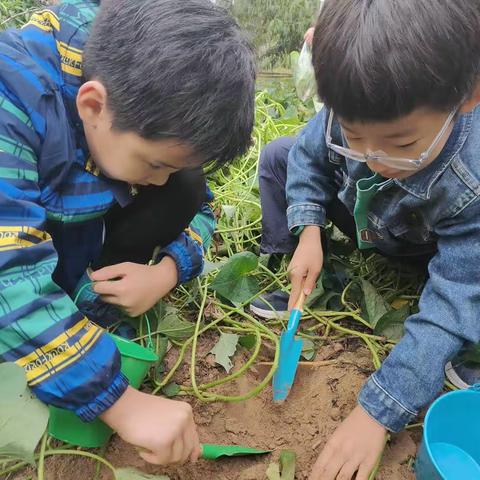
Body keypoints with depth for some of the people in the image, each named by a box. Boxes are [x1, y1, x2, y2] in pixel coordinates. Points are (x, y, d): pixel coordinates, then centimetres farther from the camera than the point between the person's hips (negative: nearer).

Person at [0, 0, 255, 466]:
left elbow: (197, 205, -6)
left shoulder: (154, 107, -17)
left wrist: (167, 271, -27)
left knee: (184, 191, -15)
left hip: (76, 242, 4)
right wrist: (123, 402, -41)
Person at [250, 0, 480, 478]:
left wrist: (377, 410, -44)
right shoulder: (355, 113, -34)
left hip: (441, 246, -3)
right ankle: (283, 270, -9)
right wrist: (307, 232, -27)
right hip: (359, 218, 3)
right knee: (277, 155, -9)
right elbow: (309, 156, -12)